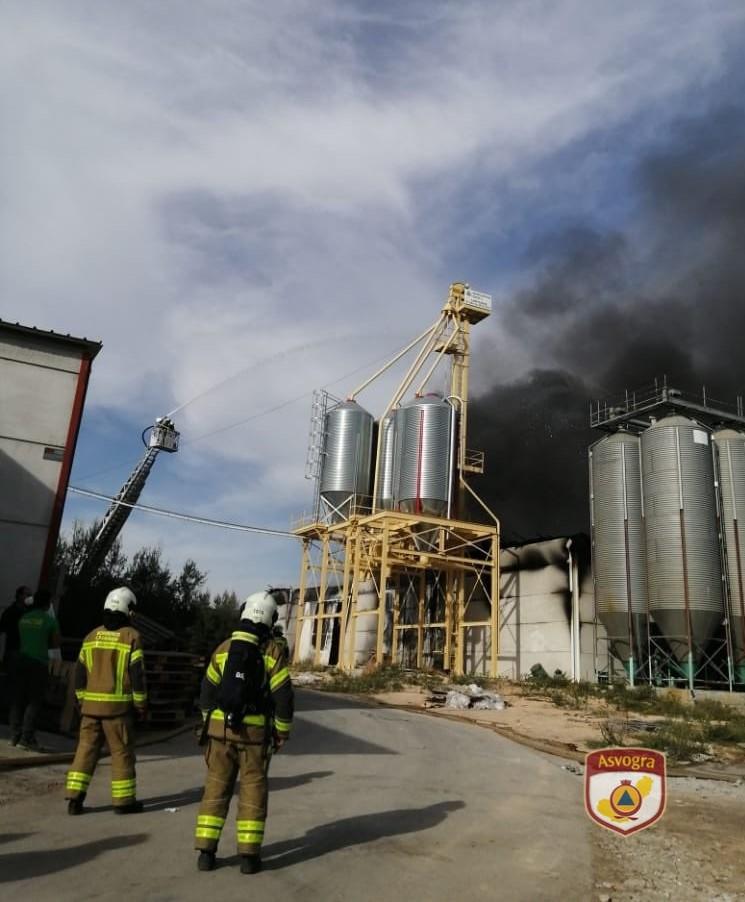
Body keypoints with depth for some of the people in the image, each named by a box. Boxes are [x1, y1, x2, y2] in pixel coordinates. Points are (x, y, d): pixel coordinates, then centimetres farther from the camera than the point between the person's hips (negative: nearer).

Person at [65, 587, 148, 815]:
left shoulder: (92, 636, 8)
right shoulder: (131, 637, -9)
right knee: (122, 752, 5)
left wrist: (82, 701, 21)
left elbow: (80, 673, 12)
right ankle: (123, 801, 12)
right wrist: (141, 706, -1)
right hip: (118, 706, -5)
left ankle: (74, 798, 12)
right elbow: (137, 675, -9)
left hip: (91, 705, 5)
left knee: (86, 749, 12)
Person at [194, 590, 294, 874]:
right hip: (254, 732, -2)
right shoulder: (273, 651, -9)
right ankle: (249, 855, 8)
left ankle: (206, 852, 12)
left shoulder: (223, 649, 0)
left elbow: (207, 693, 5)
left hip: (221, 728, 2)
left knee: (216, 788, 12)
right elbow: (283, 697, -10)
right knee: (253, 791, 8)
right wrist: (282, 732, 2)